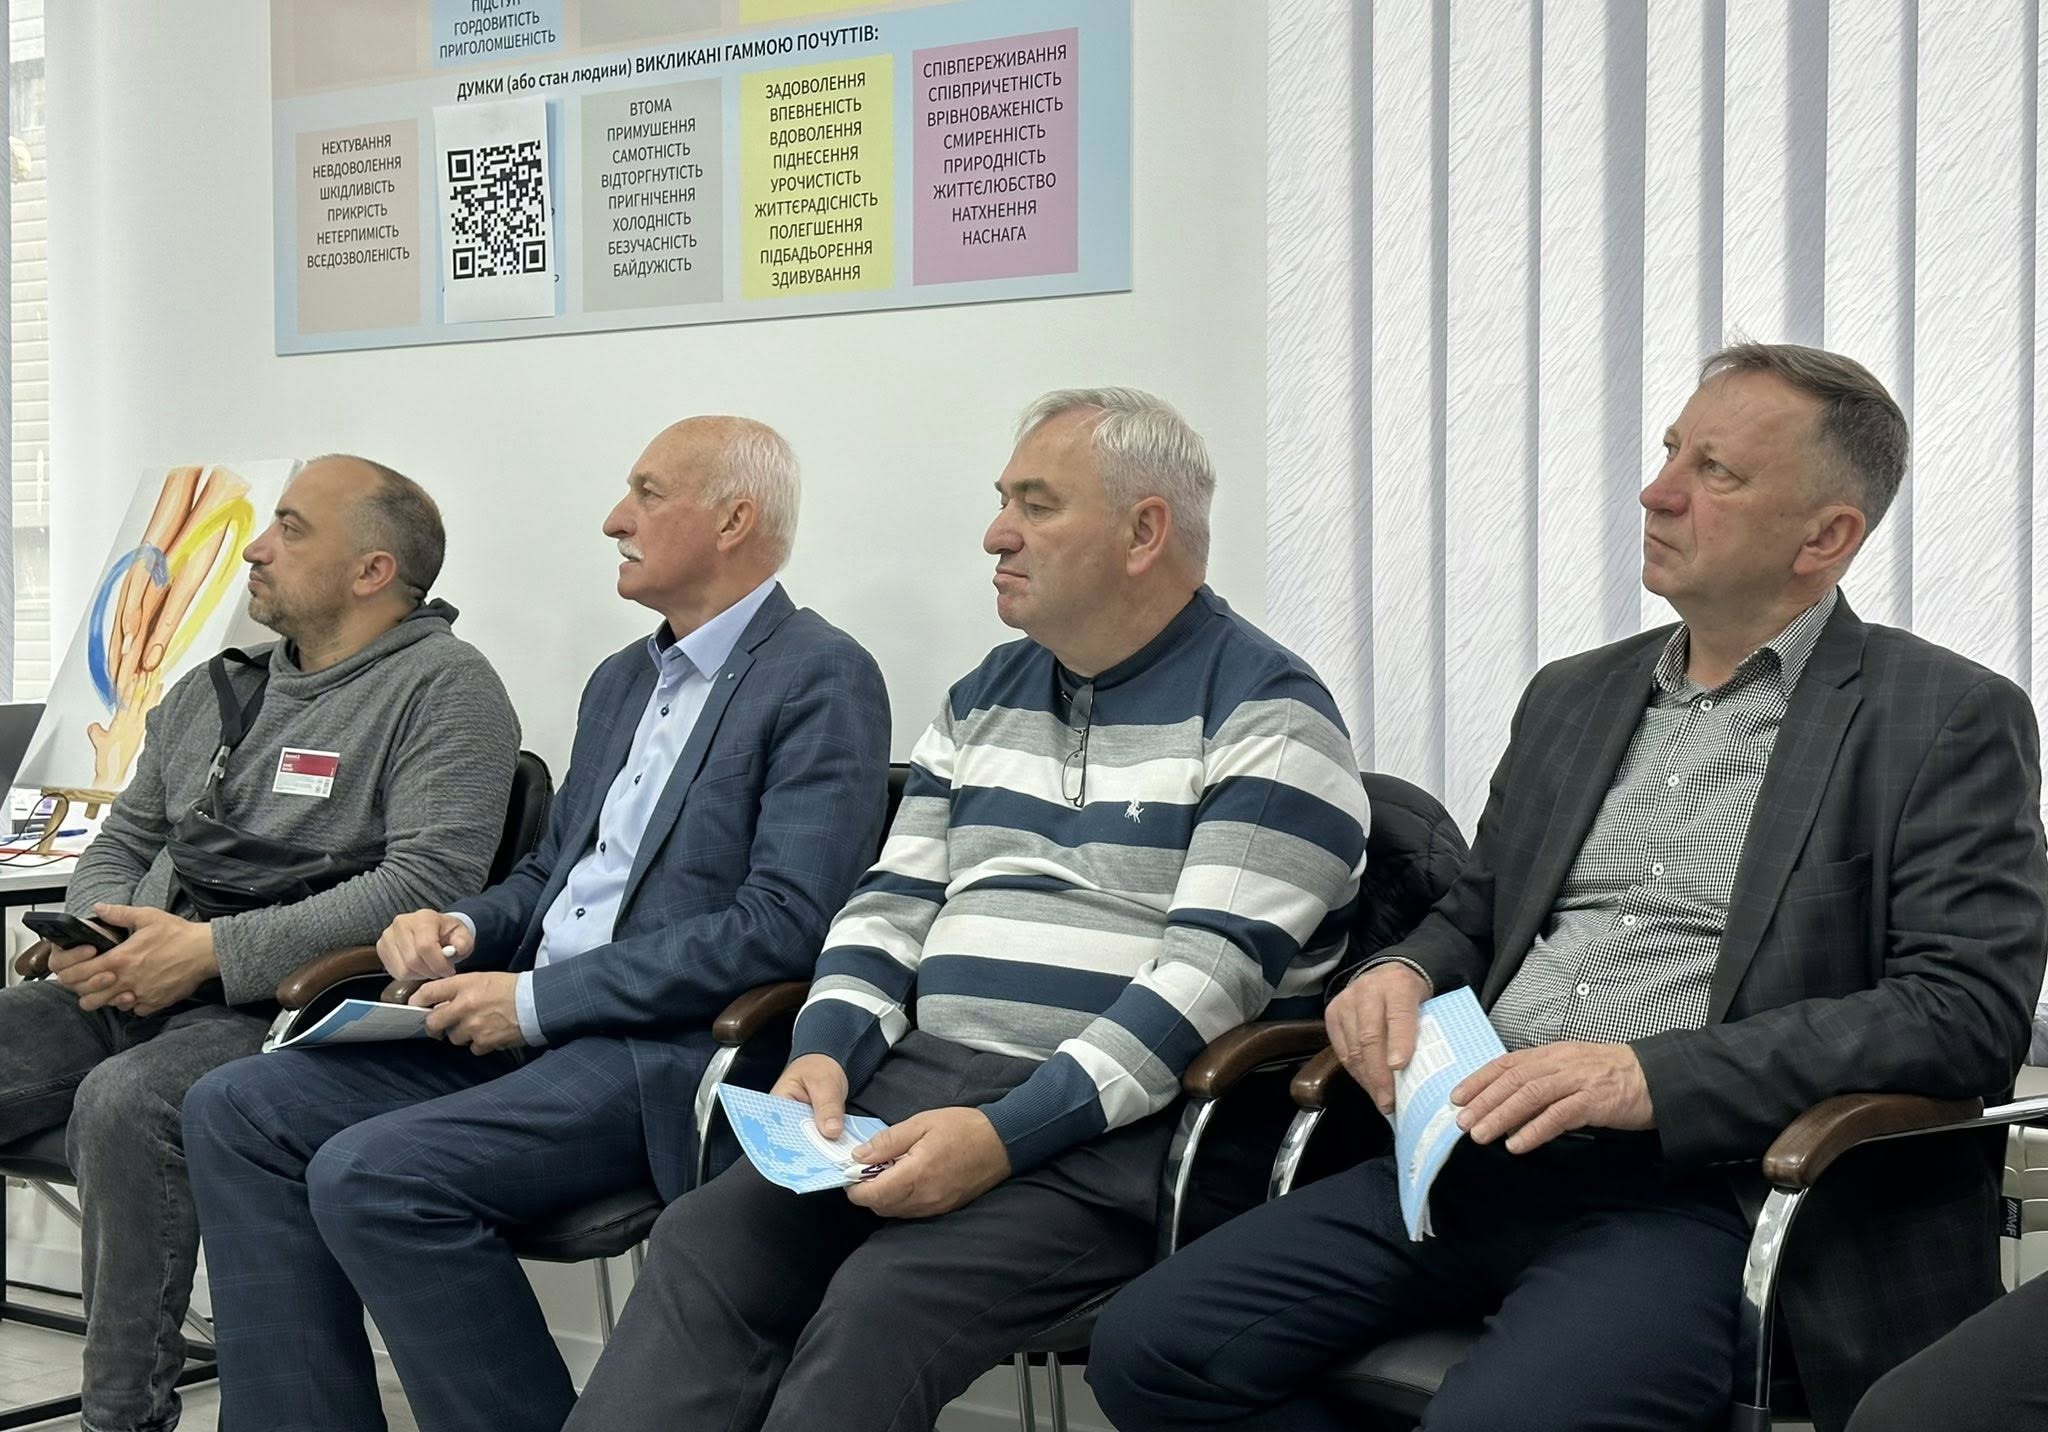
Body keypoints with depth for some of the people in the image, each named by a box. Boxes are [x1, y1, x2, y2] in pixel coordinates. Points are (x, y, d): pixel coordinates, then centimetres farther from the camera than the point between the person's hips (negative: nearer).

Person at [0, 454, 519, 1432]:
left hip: (286, 1000, -7)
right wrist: (92, 936, -1)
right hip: (131, 987, 8)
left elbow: (430, 881, -16)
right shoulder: (211, 691, 20)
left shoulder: (443, 686, -3)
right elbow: (123, 840, 25)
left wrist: (211, 950, -18)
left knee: (123, 1104, -34)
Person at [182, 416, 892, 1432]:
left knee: (372, 1174, -26)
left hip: (667, 1048, -9)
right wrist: (459, 928, 2)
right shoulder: (621, 680, 20)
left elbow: (784, 924, -18)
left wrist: (537, 1000, -16)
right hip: (534, 1028, 9)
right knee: (236, 1113, -3)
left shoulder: (821, 680, -8)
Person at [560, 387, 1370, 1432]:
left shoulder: (1263, 715, -4)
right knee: (704, 1245, -19)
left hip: (1117, 1123, -6)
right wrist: (826, 1051, -3)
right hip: (919, 1083, 6)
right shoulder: (987, 698, 19)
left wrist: (1006, 1136, -23)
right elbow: (894, 903, 18)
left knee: (881, 1305, -30)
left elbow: (1214, 971, -14)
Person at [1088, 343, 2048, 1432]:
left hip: (1697, 1190, -6)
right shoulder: (1572, 697, 21)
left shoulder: (1951, 721, 2)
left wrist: (1655, 1075, -19)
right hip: (1480, 1159, 6)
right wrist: (1406, 971, 3)